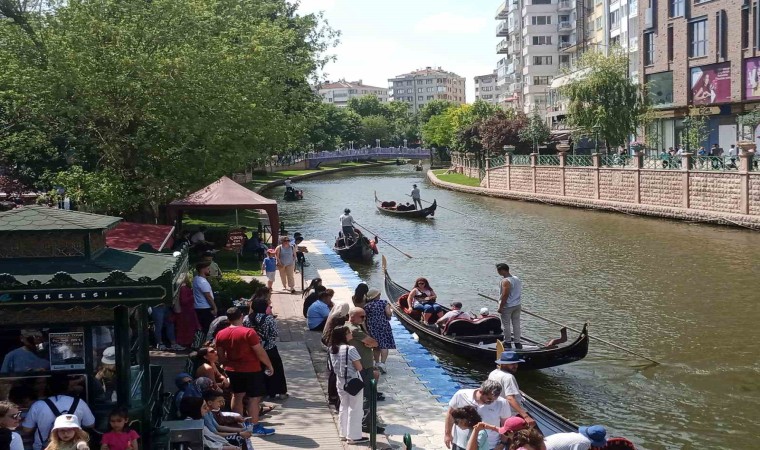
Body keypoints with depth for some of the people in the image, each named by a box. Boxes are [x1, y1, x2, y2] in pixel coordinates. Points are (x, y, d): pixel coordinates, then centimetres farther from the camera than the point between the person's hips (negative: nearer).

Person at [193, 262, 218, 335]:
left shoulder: (195, 279, 9)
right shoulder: (203, 282, -20)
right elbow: (208, 297, -19)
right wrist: (214, 307, -12)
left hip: (198, 308, 10)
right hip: (205, 309, -10)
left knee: (202, 328, 14)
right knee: (209, 329, -5)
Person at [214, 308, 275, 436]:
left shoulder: (220, 334, -1)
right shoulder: (248, 333, -18)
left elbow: (221, 356, 9)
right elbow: (260, 352, -15)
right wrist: (269, 365, -2)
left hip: (232, 370, 6)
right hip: (251, 370, -6)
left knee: (237, 395, 20)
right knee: (254, 398, 2)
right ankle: (255, 427, 4)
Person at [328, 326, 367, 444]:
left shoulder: (333, 349, 0)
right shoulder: (350, 349, -22)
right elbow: (359, 367, -18)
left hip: (340, 381, 7)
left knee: (343, 407, 19)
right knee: (355, 409, 3)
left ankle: (343, 433, 27)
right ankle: (354, 436, 8)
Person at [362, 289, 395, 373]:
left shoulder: (366, 306, 1)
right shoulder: (384, 303, -5)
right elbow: (389, 313, -14)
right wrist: (387, 317, 7)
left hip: (371, 327, 3)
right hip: (383, 325, -3)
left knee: (376, 346, 15)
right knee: (384, 345, -4)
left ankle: (377, 362, 22)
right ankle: (382, 363, -17)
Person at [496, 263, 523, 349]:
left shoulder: (505, 281, -20)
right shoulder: (516, 279, 8)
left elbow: (505, 295, -23)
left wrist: (500, 307, -18)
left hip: (507, 306, -8)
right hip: (517, 305, 8)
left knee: (506, 324, 5)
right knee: (516, 324, 11)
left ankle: (507, 342, 12)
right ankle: (517, 342, 15)